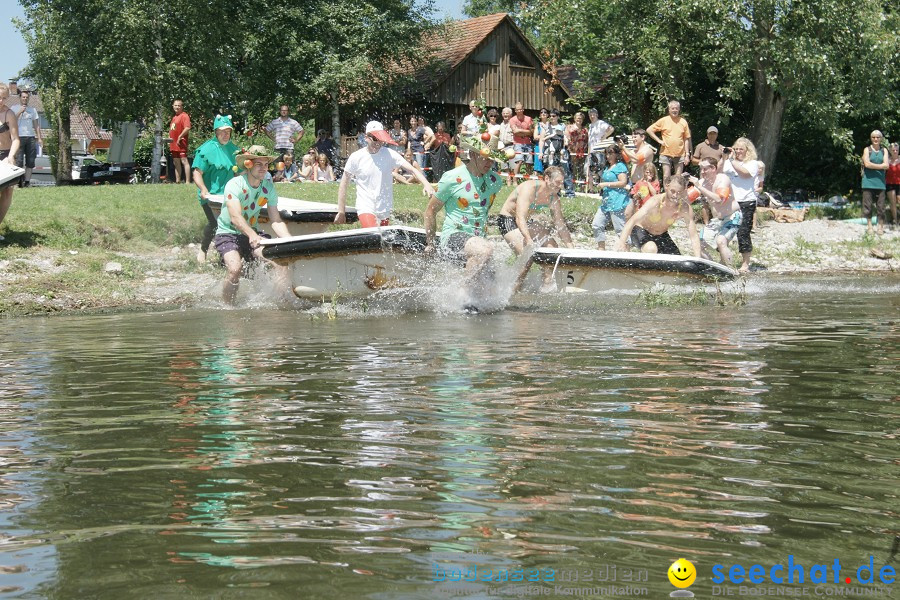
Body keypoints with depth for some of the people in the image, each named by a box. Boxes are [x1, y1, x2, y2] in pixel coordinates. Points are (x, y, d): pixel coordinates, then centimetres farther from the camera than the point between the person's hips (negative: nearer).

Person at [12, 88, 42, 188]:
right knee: (19, 161, -10)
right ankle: (18, 181, -10)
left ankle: (27, 181, 1)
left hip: (31, 138, 3)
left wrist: (39, 138, 9)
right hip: (19, 137, -3)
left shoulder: (32, 109, 17)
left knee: (30, 161, -1)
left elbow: (36, 125, 17)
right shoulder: (14, 109, 8)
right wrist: (20, 112, -12)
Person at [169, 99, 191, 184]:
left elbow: (187, 128, -22)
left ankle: (187, 181, -15)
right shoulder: (174, 117, 20)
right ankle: (177, 181, 19)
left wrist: (180, 137, -20)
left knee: (184, 161, -12)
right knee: (176, 163, 13)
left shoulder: (184, 116, -9)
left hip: (180, 143, -9)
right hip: (173, 144, 10)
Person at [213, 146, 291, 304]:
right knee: (235, 269, -30)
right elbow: (235, 217, -34)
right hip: (228, 233, -4)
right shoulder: (234, 185, -19)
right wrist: (252, 235, -52)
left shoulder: (268, 187, -2)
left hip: (252, 233, 4)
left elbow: (276, 221, -6)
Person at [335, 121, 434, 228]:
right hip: (366, 208, -3)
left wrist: (426, 184, -31)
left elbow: (412, 169, -12)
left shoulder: (389, 154, -4)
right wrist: (341, 211, -1)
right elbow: (344, 185, 1)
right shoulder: (356, 157, -6)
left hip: (385, 210, 3)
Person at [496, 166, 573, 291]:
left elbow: (560, 225, 0)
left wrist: (570, 247, -9)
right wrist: (529, 240, -52)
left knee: (552, 247, -1)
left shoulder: (554, 199, -6)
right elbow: (520, 218, -40)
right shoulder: (529, 189, -30)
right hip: (508, 219, -8)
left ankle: (548, 284, 3)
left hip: (527, 222, 8)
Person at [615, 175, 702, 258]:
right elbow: (632, 221, -44)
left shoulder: (685, 208, -23)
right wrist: (621, 242, -60)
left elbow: (694, 236, -22)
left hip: (662, 235, 5)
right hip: (642, 230, -5)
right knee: (651, 249, -36)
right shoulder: (655, 202, -34)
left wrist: (697, 258, -37)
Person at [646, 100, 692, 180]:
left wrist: (687, 155, 1)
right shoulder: (663, 121, 0)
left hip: (680, 155, 1)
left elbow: (686, 139, 6)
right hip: (666, 154, -1)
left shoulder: (683, 122, 4)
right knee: (666, 178, 1)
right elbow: (649, 130, 2)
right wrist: (659, 140, -5)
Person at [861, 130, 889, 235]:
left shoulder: (884, 150, 11)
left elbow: (886, 165, -1)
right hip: (868, 181, -1)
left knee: (880, 205, -1)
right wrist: (881, 166, -5)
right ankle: (869, 226, 8)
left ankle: (880, 226, 7)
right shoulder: (867, 149, 5)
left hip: (880, 181, 1)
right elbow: (867, 164, -9)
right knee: (867, 204, -1)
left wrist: (873, 166, -8)